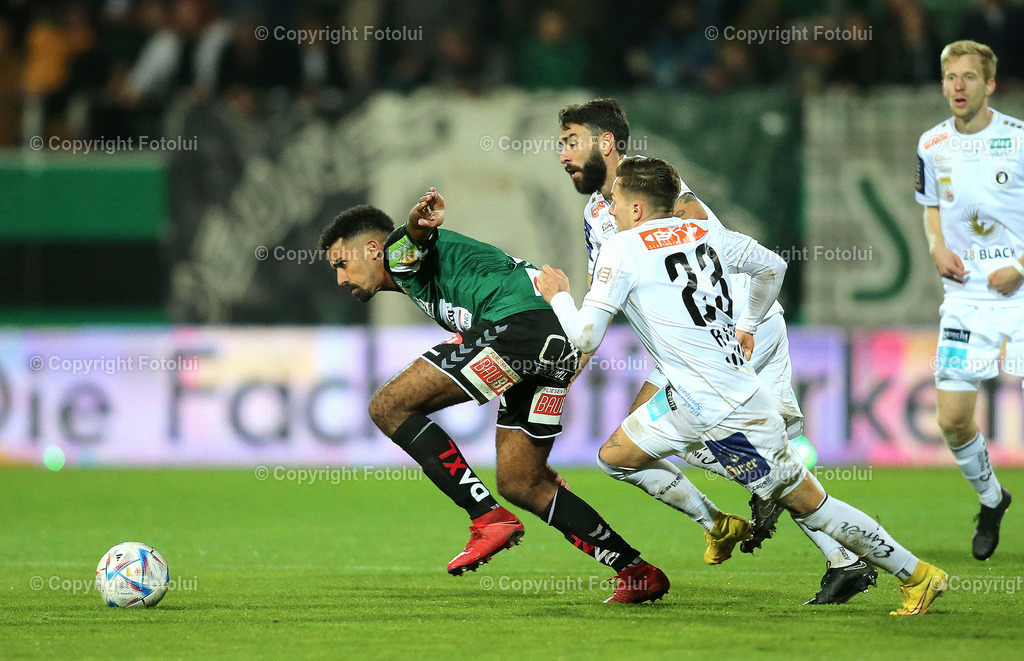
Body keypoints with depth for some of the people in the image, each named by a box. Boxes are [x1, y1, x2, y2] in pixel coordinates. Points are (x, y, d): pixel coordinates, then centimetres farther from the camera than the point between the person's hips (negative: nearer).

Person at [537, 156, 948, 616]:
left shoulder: (621, 250, -11)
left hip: (727, 413, -8)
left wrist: (557, 296, 6)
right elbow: (773, 267, 21)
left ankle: (918, 575, 6)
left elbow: (585, 337, -13)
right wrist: (747, 325, 32)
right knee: (614, 457, 15)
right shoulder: (703, 233, 10)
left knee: (809, 505, 1)